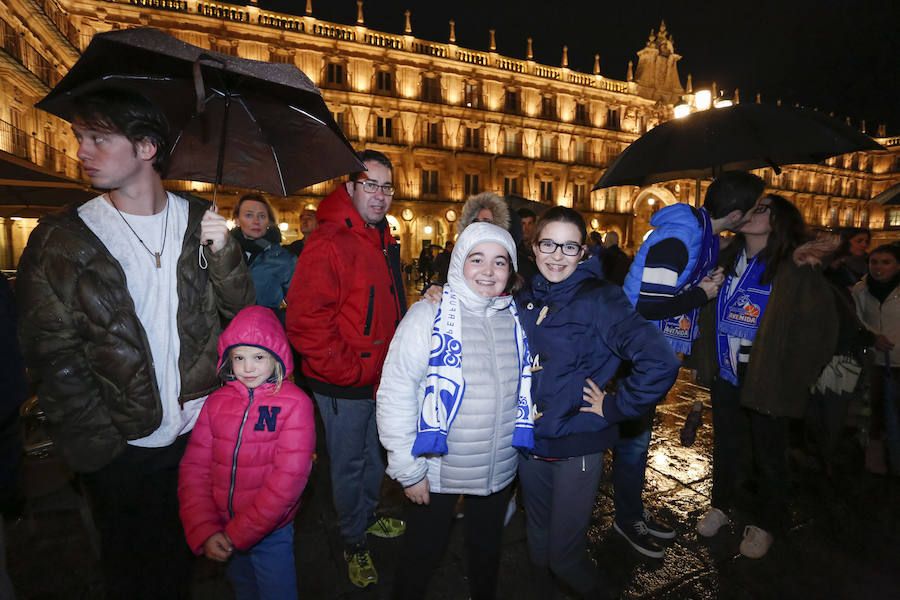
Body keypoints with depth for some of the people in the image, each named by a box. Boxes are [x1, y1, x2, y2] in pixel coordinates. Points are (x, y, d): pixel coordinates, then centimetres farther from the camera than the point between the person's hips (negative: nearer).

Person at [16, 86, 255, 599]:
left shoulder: (199, 222, 0)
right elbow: (54, 358, -5)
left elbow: (242, 311, -1)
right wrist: (100, 444, -9)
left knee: (182, 557, 21)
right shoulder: (60, 241, -4)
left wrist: (223, 253, -18)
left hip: (199, 431, 1)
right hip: (121, 447, -1)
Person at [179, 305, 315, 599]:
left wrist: (239, 534, -18)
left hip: (270, 532, -4)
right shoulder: (216, 402, -3)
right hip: (221, 531, 4)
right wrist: (203, 531, -13)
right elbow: (193, 467, -4)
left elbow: (289, 478, -20)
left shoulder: (295, 403, -17)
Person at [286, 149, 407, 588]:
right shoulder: (329, 243, -20)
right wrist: (353, 374, -21)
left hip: (381, 378, 8)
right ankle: (353, 543, 37)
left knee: (374, 455, 25)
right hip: (343, 387, -8)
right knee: (349, 465, 13)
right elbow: (305, 323, -25)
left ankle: (367, 516, 50)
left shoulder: (384, 242, 8)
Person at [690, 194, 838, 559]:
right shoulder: (726, 259, 2)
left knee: (768, 454, 14)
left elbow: (819, 332, -8)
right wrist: (702, 360, 4)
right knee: (725, 444, 19)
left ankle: (766, 523, 36)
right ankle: (722, 505, 40)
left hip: (766, 380, -4)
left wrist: (792, 380, -10)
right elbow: (706, 313, 7)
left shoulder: (797, 272, -11)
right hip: (725, 374, 4)